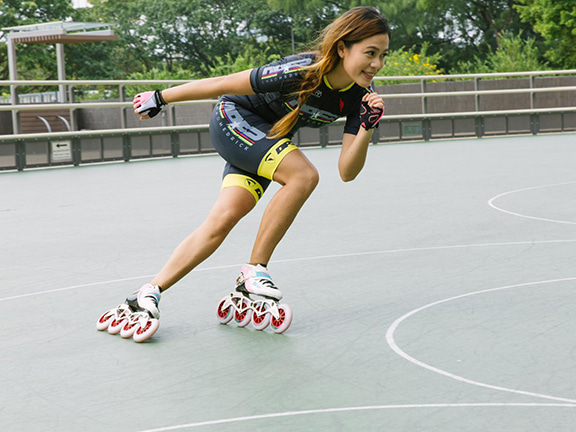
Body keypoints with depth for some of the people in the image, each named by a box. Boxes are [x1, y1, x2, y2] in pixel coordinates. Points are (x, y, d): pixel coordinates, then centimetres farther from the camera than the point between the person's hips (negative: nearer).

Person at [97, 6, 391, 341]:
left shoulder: (360, 96, -17)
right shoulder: (302, 72, -35)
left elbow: (347, 172, -15)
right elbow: (224, 84, -23)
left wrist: (367, 129, -32)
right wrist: (161, 98, -14)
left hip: (267, 144, 6)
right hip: (233, 118, -6)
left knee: (223, 221, -5)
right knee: (304, 175, -28)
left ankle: (150, 292, 3)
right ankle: (254, 271, -15)